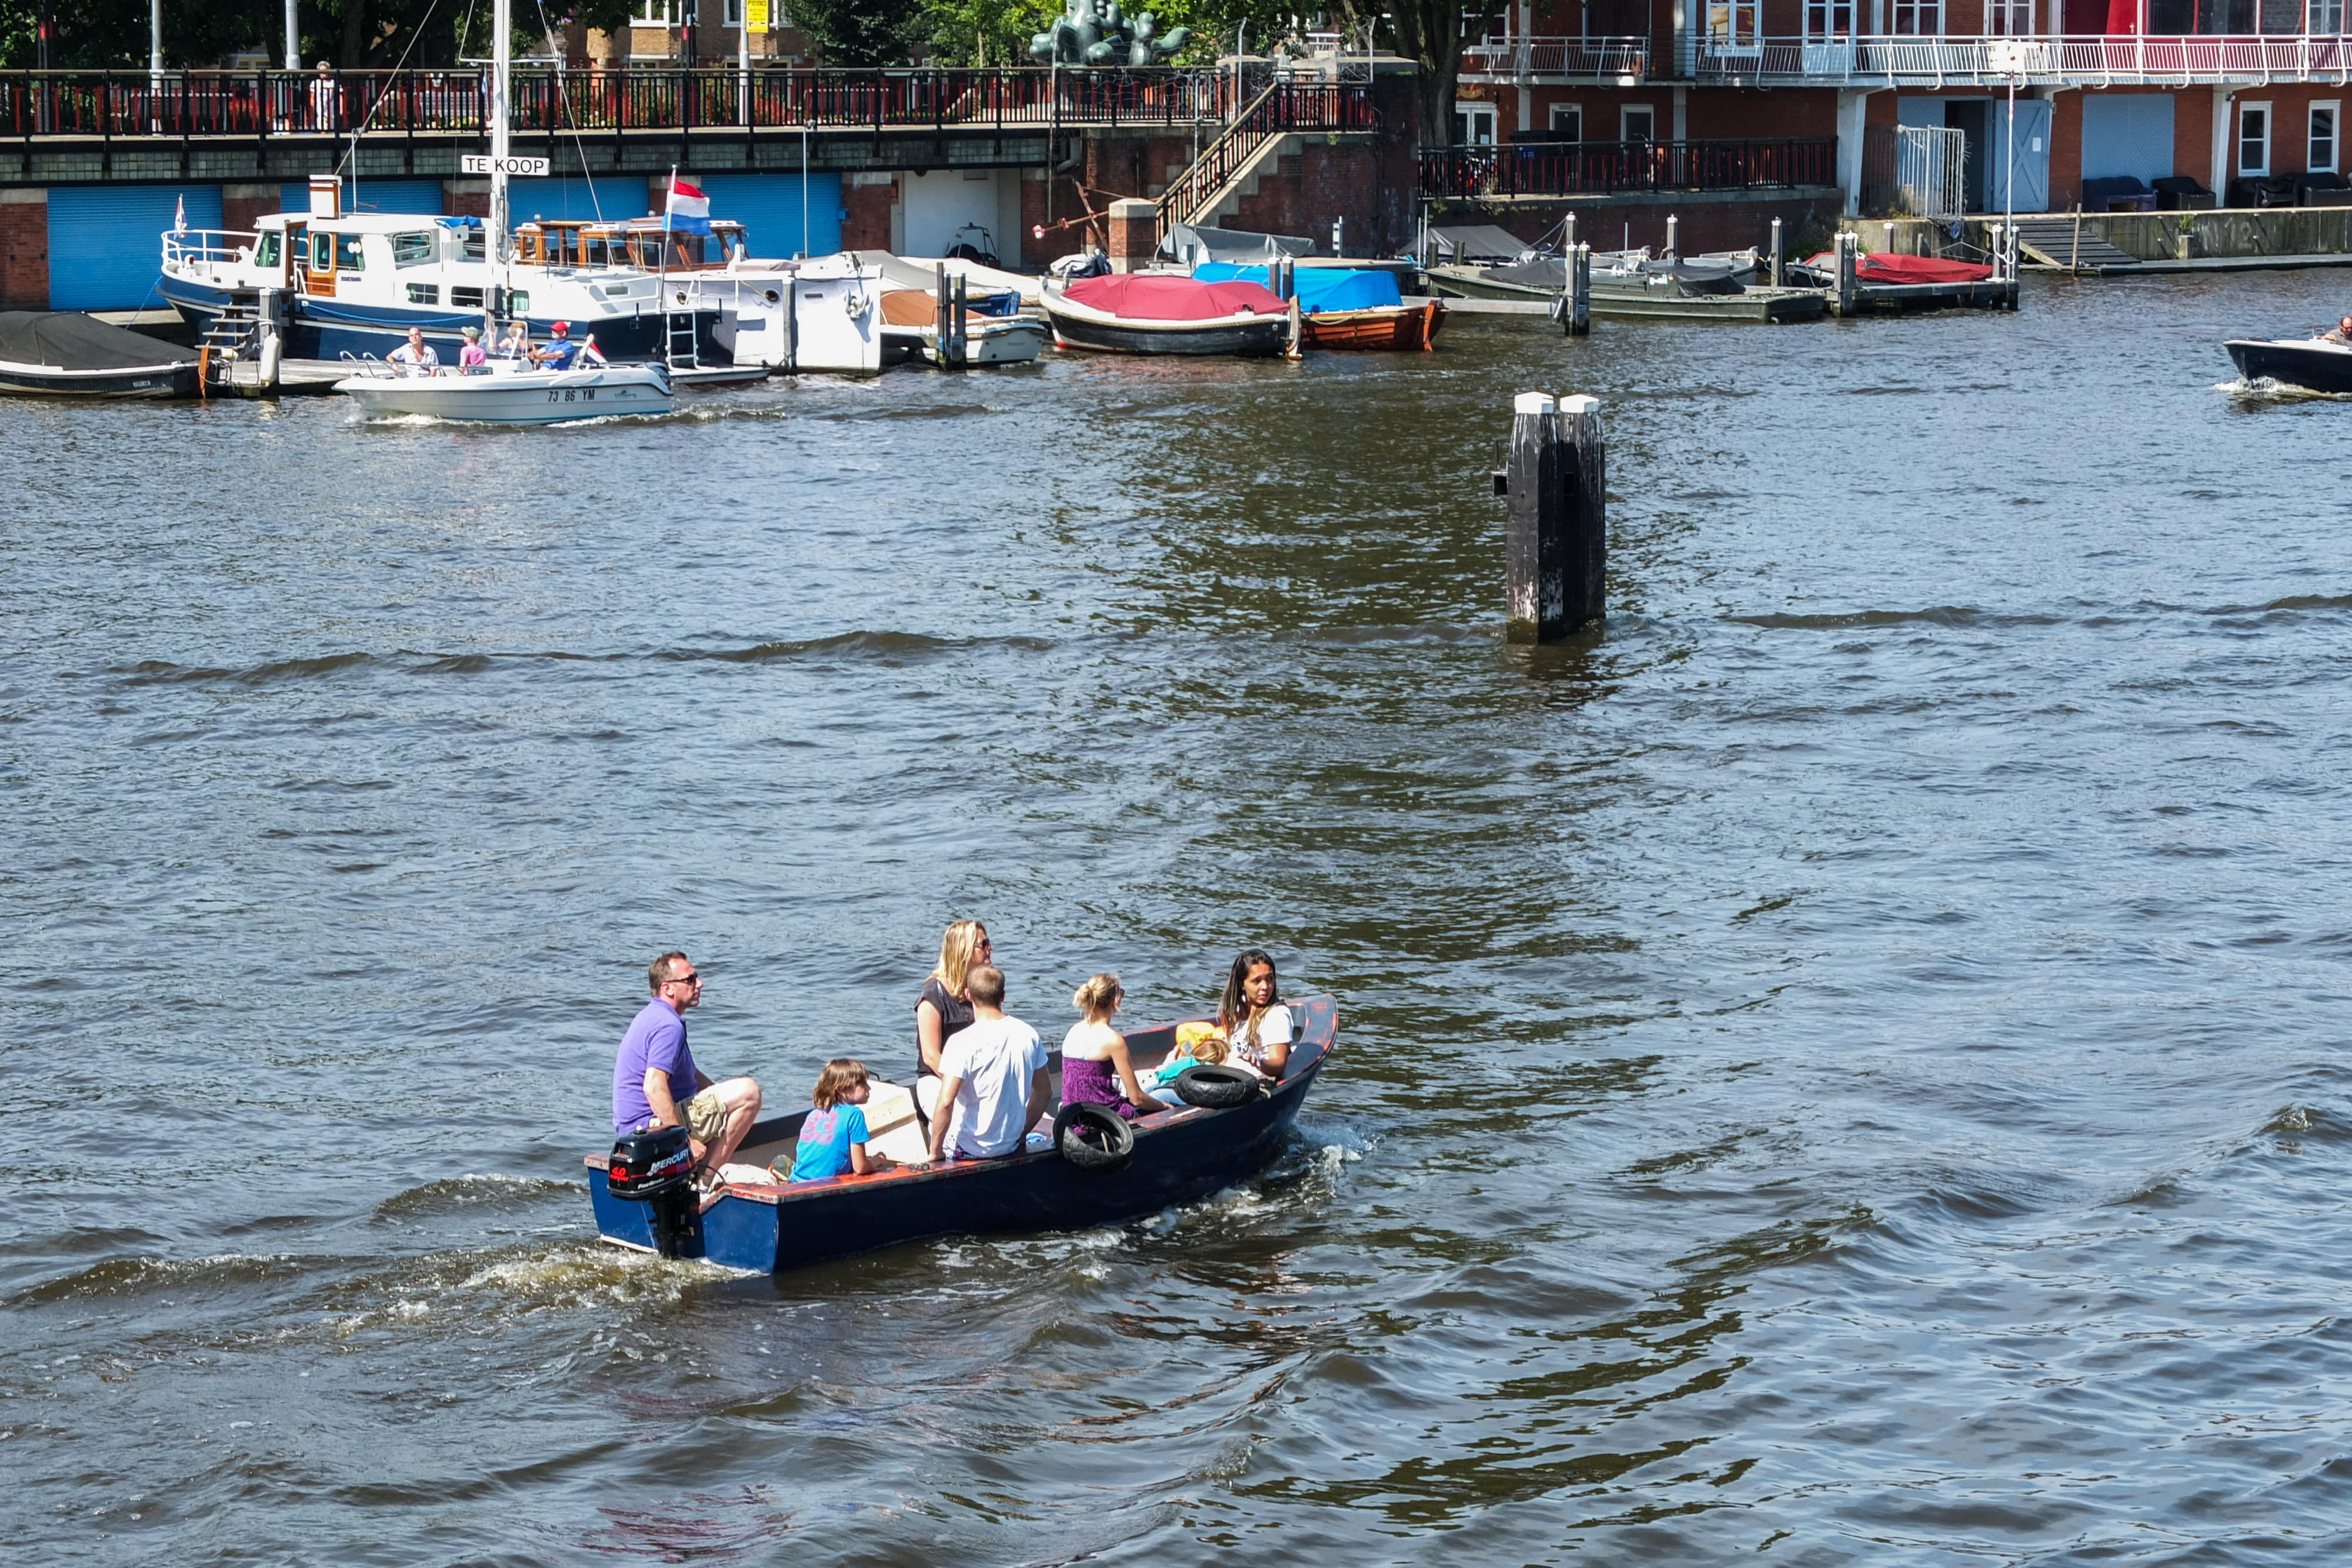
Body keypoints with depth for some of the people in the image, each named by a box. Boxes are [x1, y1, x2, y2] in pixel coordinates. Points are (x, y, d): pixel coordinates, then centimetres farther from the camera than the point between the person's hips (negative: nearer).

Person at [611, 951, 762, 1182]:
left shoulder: (655, 1016, 17)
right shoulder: (669, 1026, -18)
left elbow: (692, 1075, 29)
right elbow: (654, 1087, -30)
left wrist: (727, 1103, 18)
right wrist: (684, 1140, -29)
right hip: (653, 1126, -11)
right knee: (749, 1092, -16)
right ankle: (706, 1175, -15)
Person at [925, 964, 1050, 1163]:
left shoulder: (962, 1042, -20)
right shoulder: (1028, 1035, -3)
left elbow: (946, 1102, -26)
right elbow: (1044, 1091, 6)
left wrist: (936, 1153, -16)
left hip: (969, 1148, -5)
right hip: (1011, 1145, 5)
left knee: (935, 1125, 28)